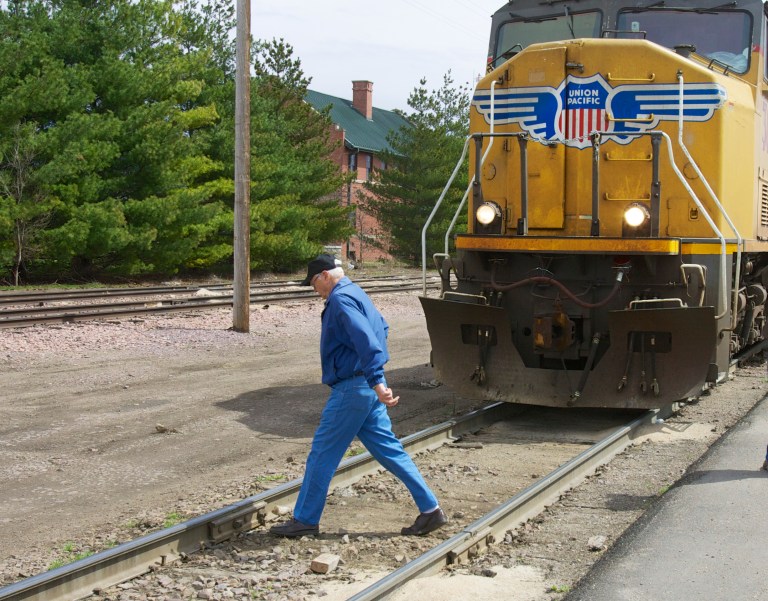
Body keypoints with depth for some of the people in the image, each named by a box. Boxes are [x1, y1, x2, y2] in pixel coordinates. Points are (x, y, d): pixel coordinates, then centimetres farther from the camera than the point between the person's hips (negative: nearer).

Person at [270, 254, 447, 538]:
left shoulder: (340, 299, -15)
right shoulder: (357, 295, 17)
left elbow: (366, 340, -27)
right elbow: (382, 329, 31)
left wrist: (376, 382, -34)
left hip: (351, 388, -10)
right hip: (367, 389, 10)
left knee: (322, 455, 0)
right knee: (389, 450, 11)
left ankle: (304, 520, 9)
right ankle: (430, 509, 10)